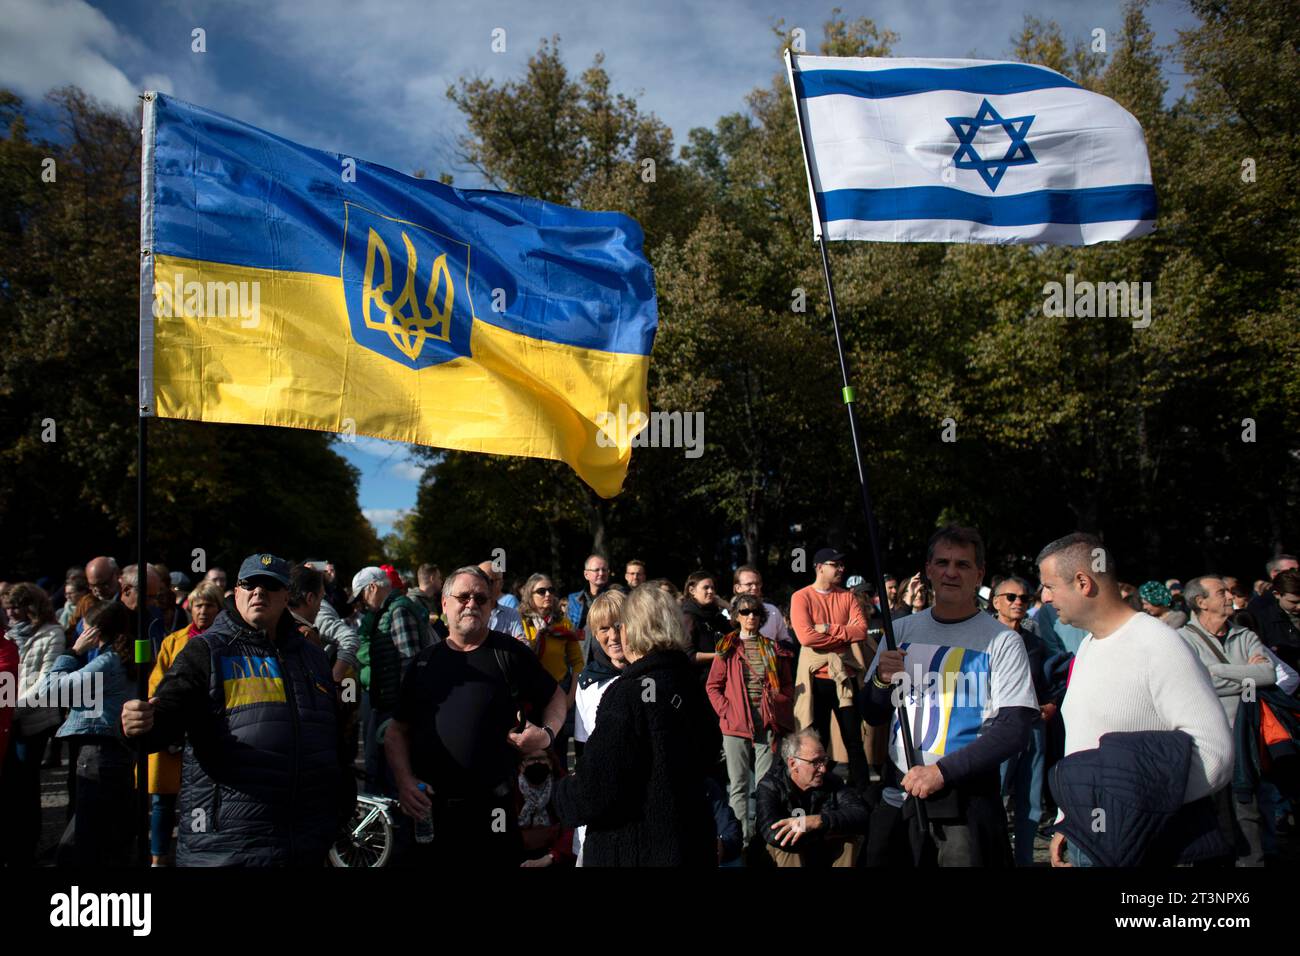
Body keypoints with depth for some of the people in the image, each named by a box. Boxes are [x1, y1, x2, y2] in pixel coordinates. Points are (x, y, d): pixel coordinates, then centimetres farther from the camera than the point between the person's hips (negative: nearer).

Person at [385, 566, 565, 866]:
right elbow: (397, 731, 12)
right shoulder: (425, 661, 9)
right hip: (428, 809, 3)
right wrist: (404, 781, -3)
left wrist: (546, 734, -8)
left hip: (492, 808, -3)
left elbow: (556, 696, 11)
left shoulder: (510, 653, -1)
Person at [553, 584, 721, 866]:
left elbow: (597, 793, -22)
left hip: (633, 852, -7)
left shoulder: (627, 694, -20)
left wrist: (563, 794, -2)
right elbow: (707, 757, 17)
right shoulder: (691, 684, 2)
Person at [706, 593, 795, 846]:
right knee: (738, 784, 1)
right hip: (736, 724, -1)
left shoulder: (774, 649, 10)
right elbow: (713, 686, 5)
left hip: (768, 724, 1)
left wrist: (779, 708, -2)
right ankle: (743, 837, 5)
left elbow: (788, 685, 13)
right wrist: (726, 711, -7)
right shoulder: (727, 648, 6)